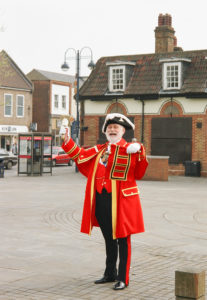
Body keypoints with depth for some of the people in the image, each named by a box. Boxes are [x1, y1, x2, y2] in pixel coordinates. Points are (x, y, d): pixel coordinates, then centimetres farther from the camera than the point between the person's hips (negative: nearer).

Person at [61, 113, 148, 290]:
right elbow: (80, 155, 18)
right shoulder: (99, 150, 13)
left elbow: (138, 174, -11)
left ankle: (123, 279, 7)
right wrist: (67, 142, 10)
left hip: (121, 200, -6)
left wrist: (141, 156, -25)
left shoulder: (130, 150, -3)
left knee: (122, 239, 0)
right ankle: (110, 274, 31)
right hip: (101, 200, 6)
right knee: (109, 239, 17)